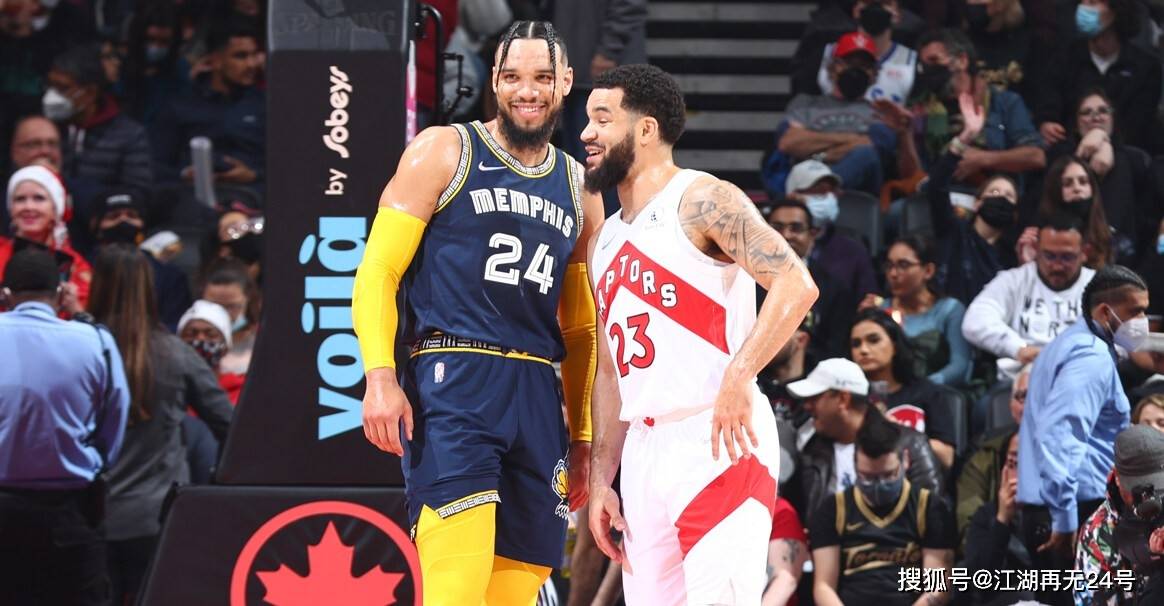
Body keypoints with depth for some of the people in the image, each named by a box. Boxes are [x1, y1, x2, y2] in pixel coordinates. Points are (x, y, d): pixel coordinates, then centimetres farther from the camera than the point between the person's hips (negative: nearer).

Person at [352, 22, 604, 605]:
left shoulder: (580, 190, 19)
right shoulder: (445, 152, 4)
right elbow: (377, 272, -1)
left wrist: (583, 437, 19)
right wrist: (380, 376, -15)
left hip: (538, 397, 6)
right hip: (453, 381, -5)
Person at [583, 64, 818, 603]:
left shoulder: (702, 201, -5)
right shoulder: (604, 242, 21)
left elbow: (796, 285, -17)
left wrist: (737, 377, -28)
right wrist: (600, 481, 16)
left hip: (718, 440, -8)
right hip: (644, 450, 8)